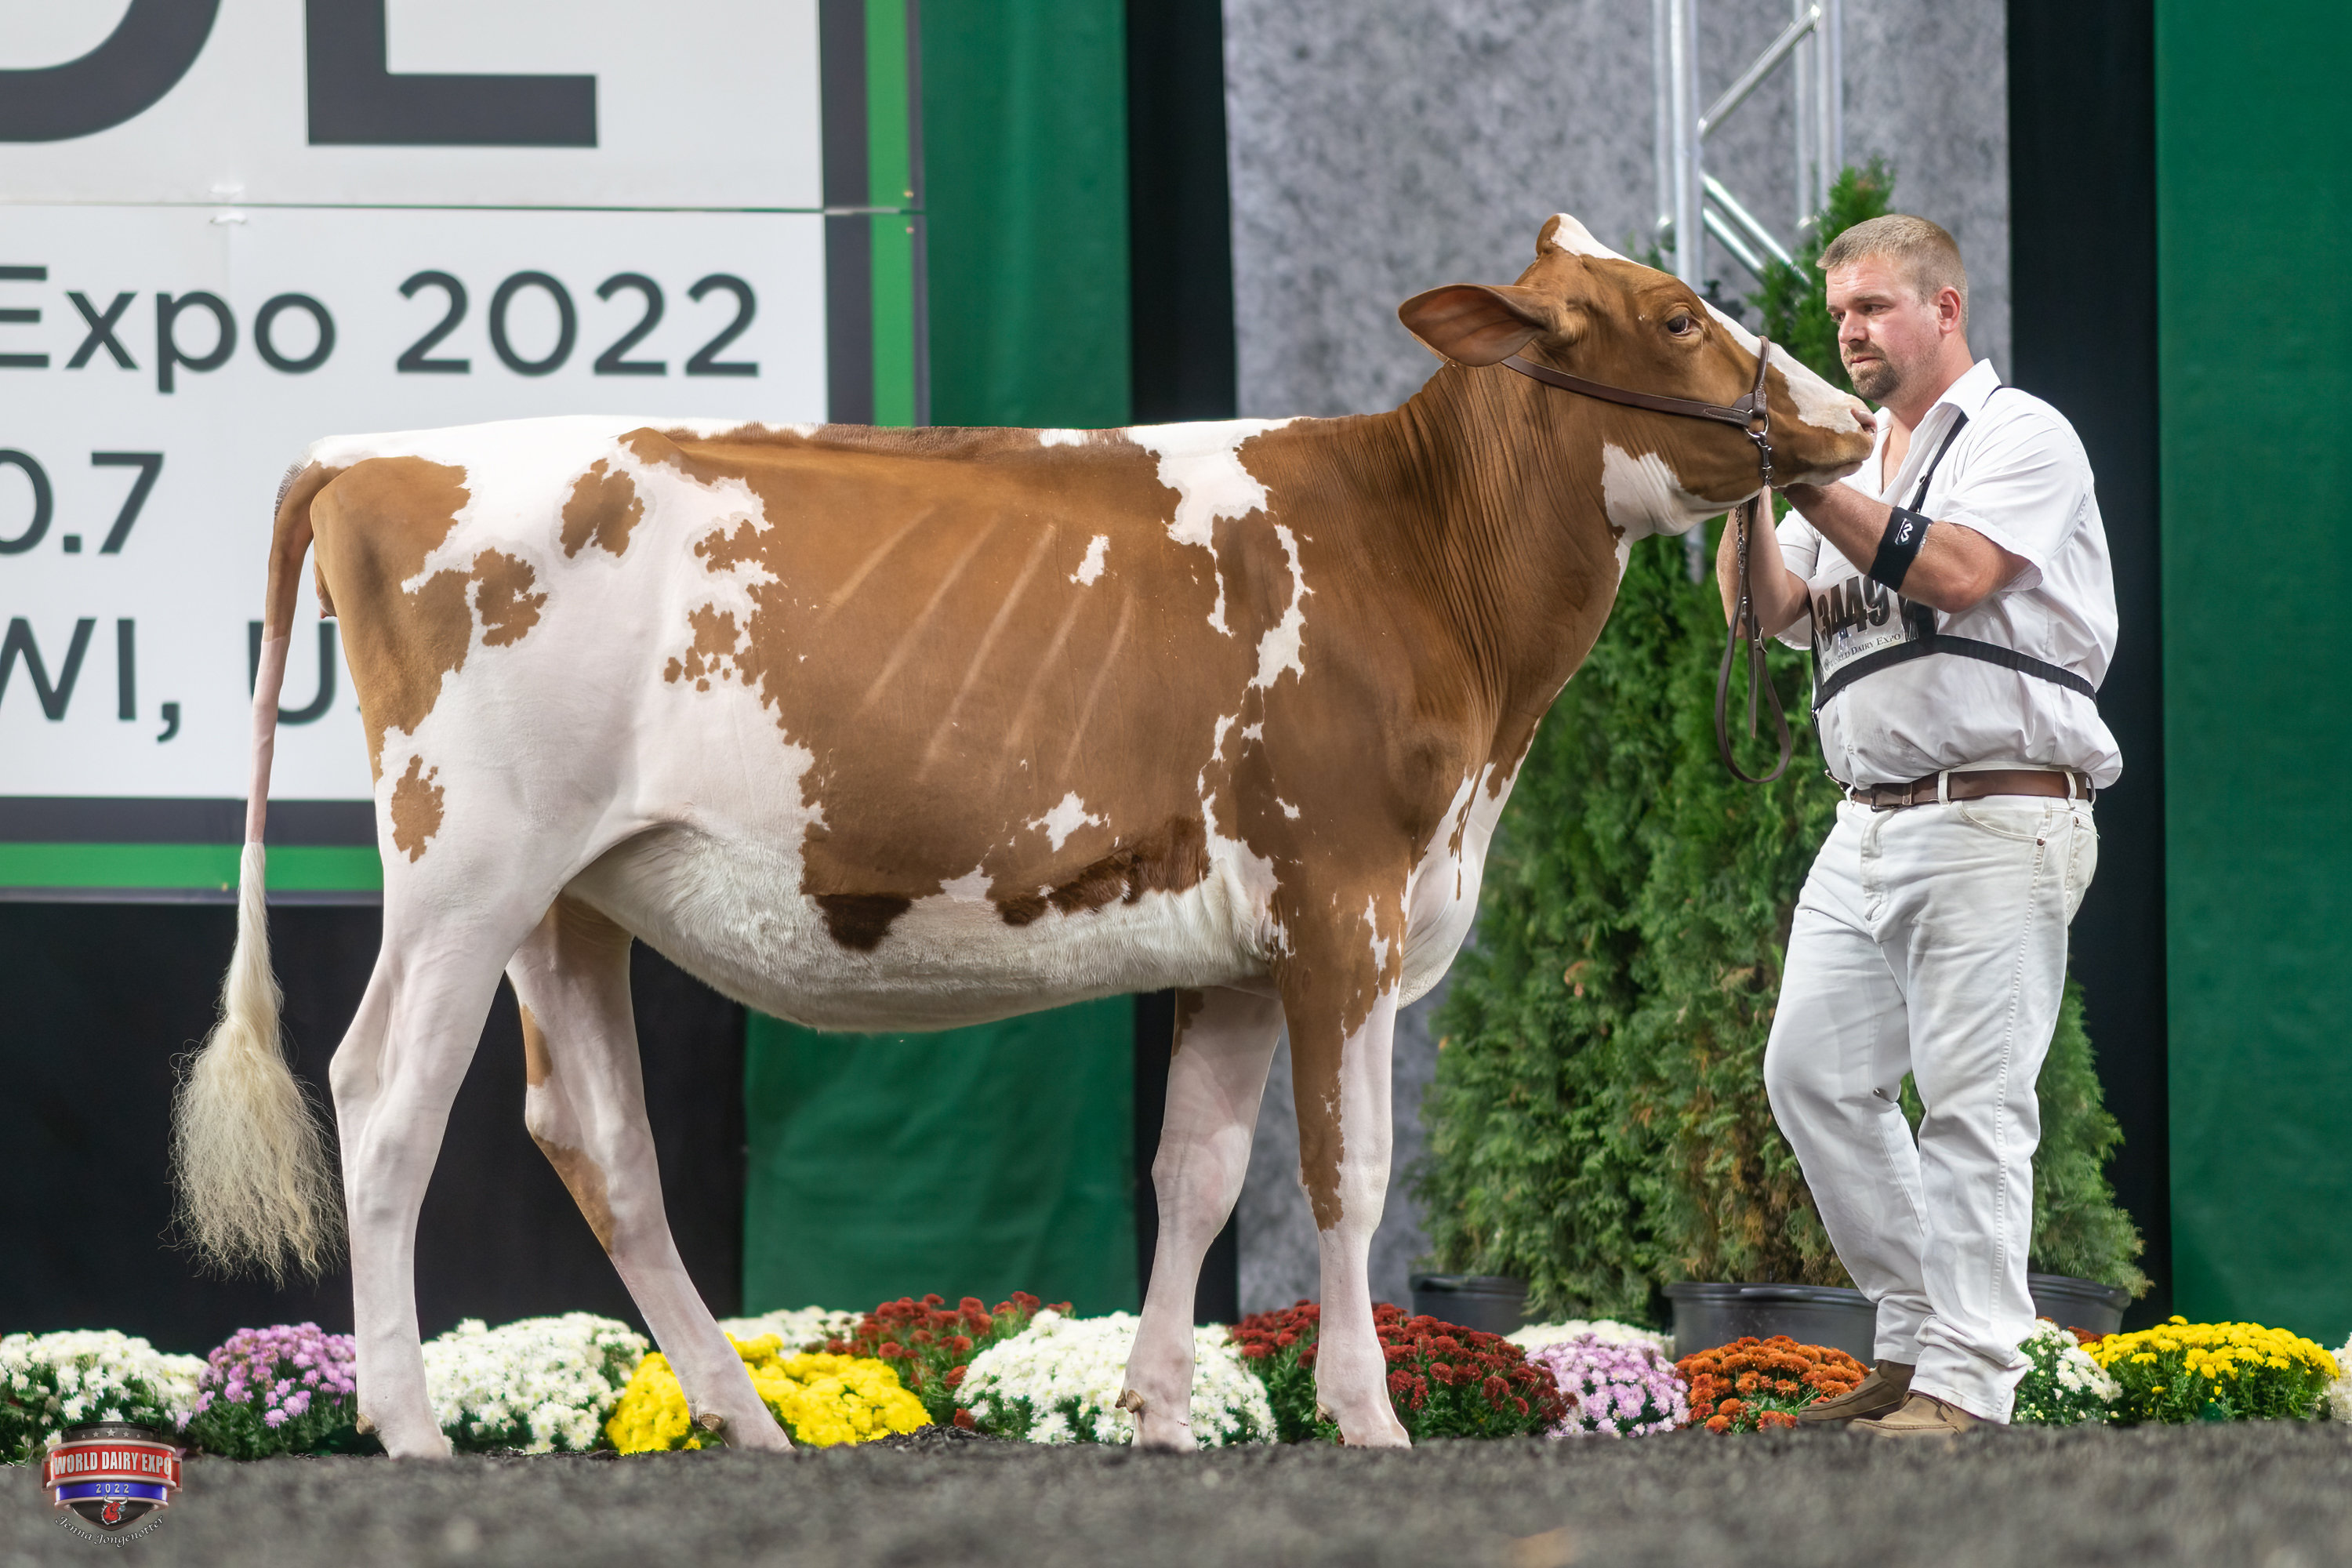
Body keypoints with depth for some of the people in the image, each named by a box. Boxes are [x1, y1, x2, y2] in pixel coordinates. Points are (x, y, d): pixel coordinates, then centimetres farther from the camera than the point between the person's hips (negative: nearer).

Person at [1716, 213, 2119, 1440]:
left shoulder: (2022, 435, -1)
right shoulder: (1855, 464, 21)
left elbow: (1954, 569, -18)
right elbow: (1761, 610, 11)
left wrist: (1808, 483, -18)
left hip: (1997, 820, -8)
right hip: (1868, 823, 8)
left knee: (1972, 1098, -10)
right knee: (1811, 1072, 3)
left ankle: (1967, 1380, -10)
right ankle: (1917, 1337, 11)